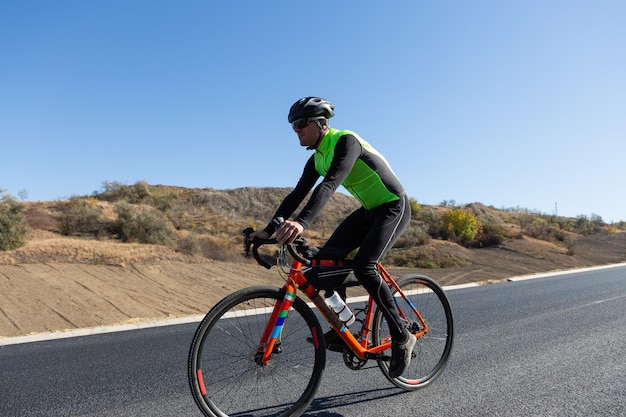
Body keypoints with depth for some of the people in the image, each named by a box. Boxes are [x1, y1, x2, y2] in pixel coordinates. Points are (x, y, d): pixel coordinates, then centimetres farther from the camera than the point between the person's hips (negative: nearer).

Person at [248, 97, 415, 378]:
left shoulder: (346, 141, -22)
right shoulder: (317, 159, 6)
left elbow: (330, 184, -38)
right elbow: (297, 194, 5)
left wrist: (301, 223, -51)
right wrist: (269, 230, -3)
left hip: (394, 207, -8)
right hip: (369, 210, 9)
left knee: (363, 267, -25)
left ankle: (401, 338, -10)